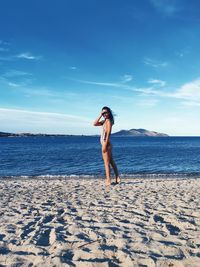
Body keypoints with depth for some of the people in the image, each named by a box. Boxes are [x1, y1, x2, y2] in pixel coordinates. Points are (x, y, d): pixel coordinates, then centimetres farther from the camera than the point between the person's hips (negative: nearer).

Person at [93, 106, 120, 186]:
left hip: (106, 143, -10)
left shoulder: (108, 121, -12)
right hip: (105, 144, 10)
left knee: (107, 162, -4)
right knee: (111, 161, 14)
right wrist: (100, 115, 3)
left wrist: (105, 145, -22)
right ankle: (117, 178, 22)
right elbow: (95, 124, 10)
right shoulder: (104, 121, 14)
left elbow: (108, 133, -18)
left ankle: (108, 180, 2)